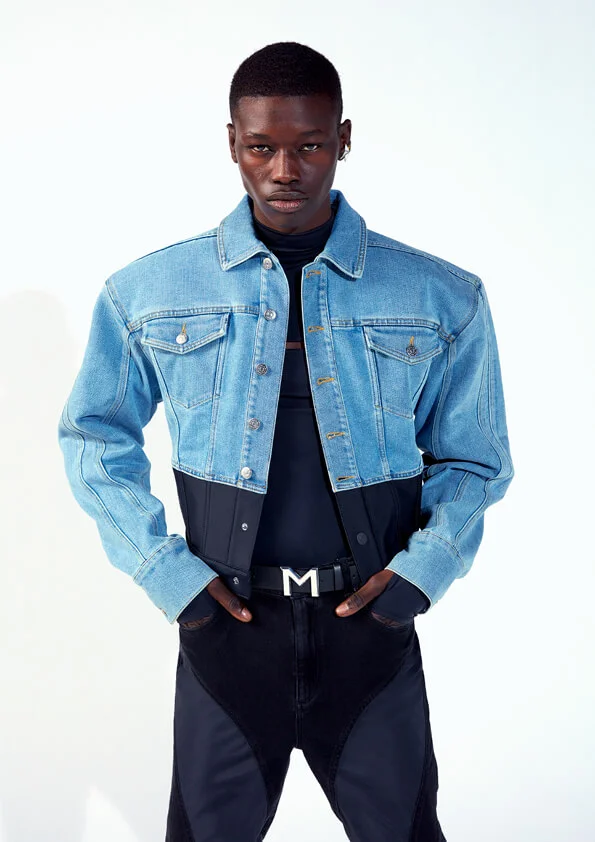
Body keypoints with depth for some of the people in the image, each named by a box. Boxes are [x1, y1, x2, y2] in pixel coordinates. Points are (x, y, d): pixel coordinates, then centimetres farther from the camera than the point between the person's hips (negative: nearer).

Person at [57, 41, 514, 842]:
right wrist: (164, 569, -2)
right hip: (226, 623, 0)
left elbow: (473, 461, 7)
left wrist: (424, 568, -8)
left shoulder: (444, 300, -1)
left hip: (372, 625, 0)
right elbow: (94, 437, 8)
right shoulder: (148, 293, 0)